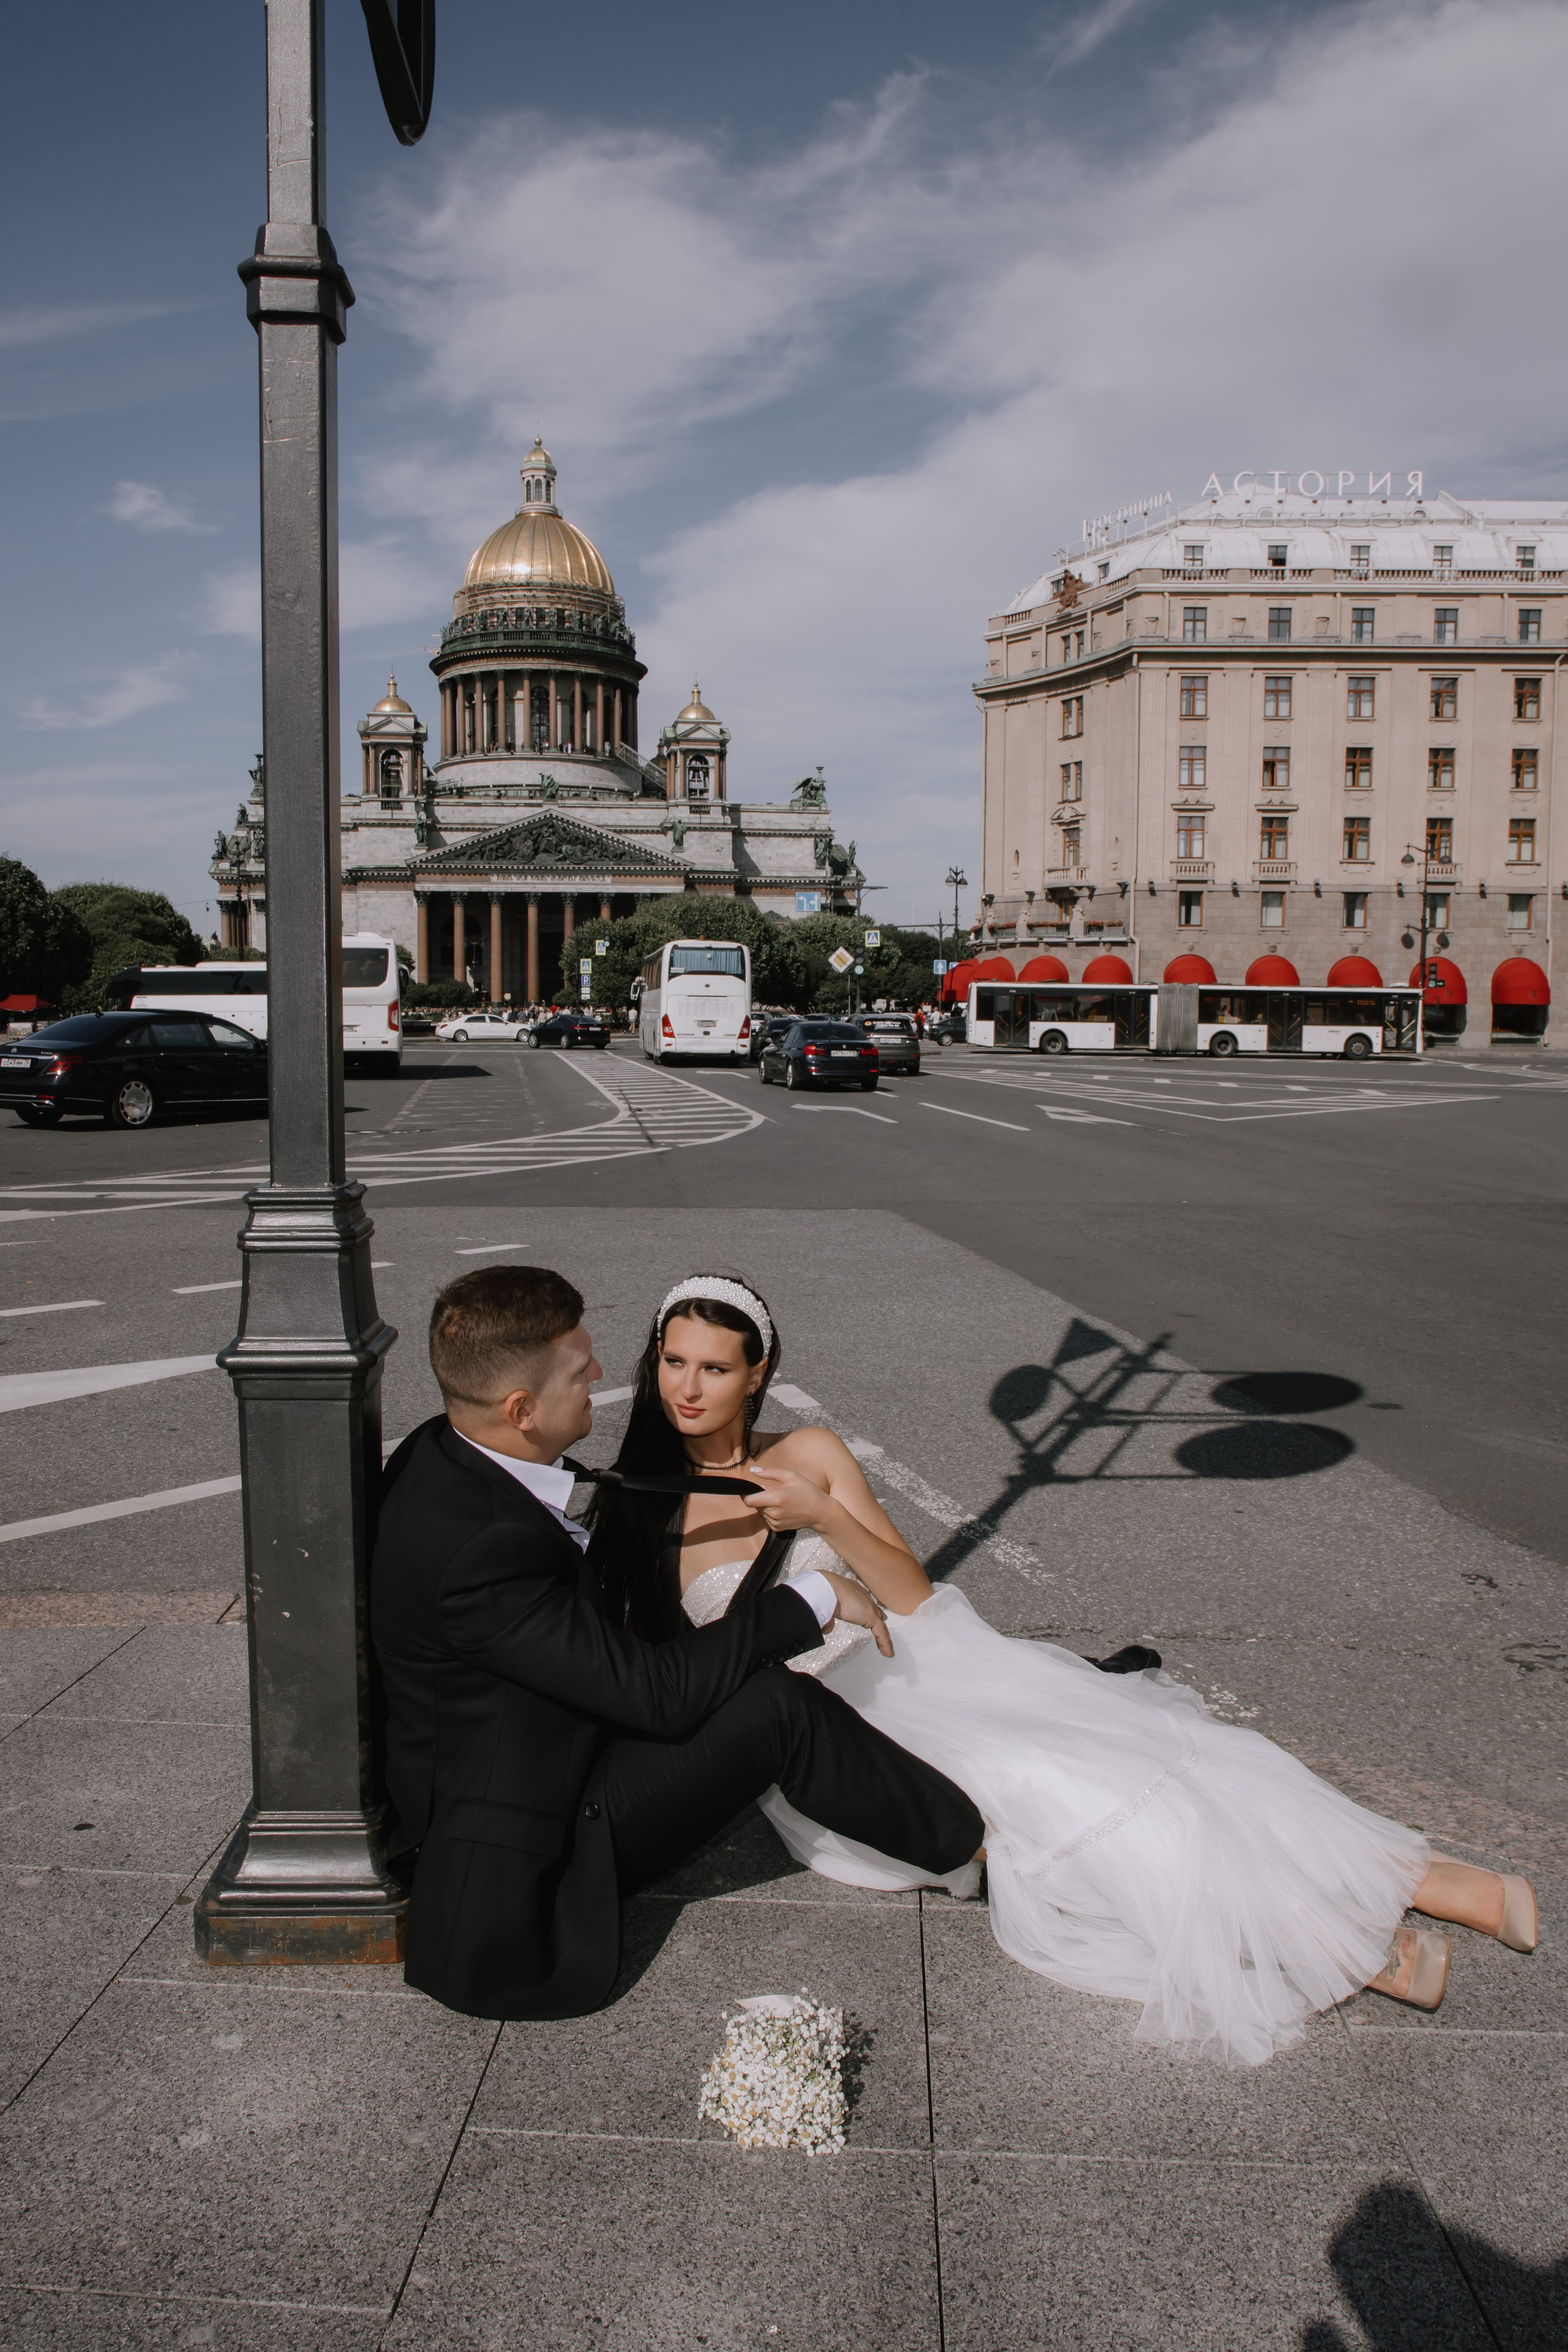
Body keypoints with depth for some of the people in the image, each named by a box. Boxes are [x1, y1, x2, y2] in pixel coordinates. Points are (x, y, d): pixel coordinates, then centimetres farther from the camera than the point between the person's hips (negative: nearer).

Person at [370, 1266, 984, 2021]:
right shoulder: (480, 1547, -34)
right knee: (778, 1707, -18)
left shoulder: (442, 1456, -4)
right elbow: (656, 1693, -29)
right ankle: (975, 1846, 3)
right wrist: (812, 1597, -19)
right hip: (521, 1863, -10)